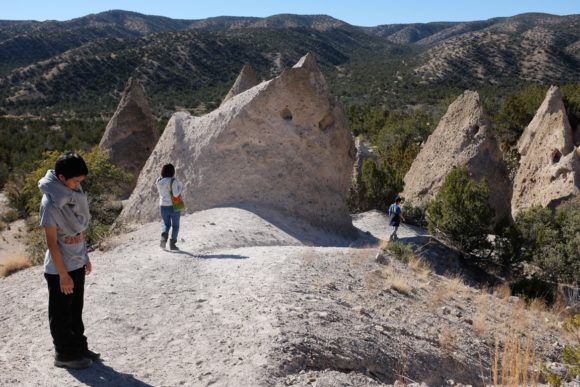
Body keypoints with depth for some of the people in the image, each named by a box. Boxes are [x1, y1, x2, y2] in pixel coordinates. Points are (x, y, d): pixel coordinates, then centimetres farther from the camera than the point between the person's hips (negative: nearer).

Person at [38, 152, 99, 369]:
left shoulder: (74, 194, 1)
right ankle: (65, 355, 23)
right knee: (61, 314, 9)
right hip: (59, 268, -7)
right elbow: (51, 242, -19)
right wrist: (63, 274, -17)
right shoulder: (51, 202, -21)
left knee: (76, 310, 20)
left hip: (77, 264, 7)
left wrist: (85, 257, 15)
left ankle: (79, 347, 34)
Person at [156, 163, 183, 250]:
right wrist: (179, 187, -5)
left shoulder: (158, 181, 0)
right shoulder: (173, 181, -16)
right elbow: (175, 194, -22)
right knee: (175, 225, 13)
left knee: (166, 224, 22)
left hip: (163, 206, 4)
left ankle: (164, 235, -6)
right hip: (174, 206, -4)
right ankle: (172, 244, 7)